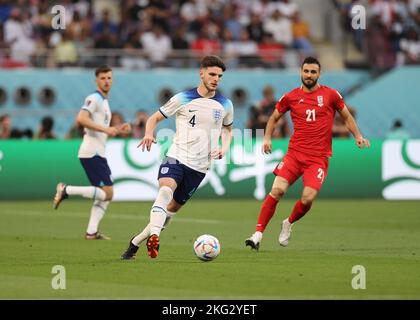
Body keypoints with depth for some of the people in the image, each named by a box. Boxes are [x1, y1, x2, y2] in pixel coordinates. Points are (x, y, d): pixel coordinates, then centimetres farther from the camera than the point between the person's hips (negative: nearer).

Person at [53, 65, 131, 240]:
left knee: (106, 195, 8)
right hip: (91, 153, -10)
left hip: (98, 154, 10)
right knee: (106, 194, -15)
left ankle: (91, 232, 7)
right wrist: (105, 129, -24)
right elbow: (81, 119, -24)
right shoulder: (94, 98, -8)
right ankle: (67, 190, -9)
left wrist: (118, 130, 17)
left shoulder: (104, 101, 23)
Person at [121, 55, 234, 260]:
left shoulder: (225, 105, 6)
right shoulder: (183, 99, -2)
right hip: (176, 157, -3)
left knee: (172, 208, 6)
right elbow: (154, 118, 5)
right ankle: (153, 236, -47)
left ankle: (135, 243, 21)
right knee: (166, 189, -32)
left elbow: (227, 129, 25)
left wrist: (224, 147, 4)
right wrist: (149, 134, -17)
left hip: (199, 167, 3)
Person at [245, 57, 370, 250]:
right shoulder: (290, 97, 6)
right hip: (294, 154, 1)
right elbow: (274, 118, 20)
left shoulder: (330, 95, 4)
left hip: (319, 158, -1)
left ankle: (289, 224, 16)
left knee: (308, 198, -16)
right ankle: (258, 235, -12)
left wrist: (358, 136, 2)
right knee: (277, 189, -17)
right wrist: (267, 138, 4)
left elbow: (347, 117, 16)